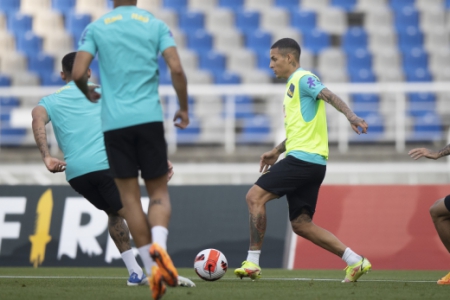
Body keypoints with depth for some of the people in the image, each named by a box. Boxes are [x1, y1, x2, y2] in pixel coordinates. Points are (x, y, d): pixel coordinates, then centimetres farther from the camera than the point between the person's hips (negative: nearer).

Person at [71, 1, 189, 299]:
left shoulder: (96, 28, 5)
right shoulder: (156, 25, 5)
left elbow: (78, 73, -4)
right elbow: (177, 69, -5)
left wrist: (88, 92, 18)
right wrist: (184, 109, 9)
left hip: (114, 122, 0)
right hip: (149, 118, 0)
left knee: (130, 196, 6)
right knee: (159, 191, 9)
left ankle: (153, 270, 0)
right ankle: (159, 245, -21)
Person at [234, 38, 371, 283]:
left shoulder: (303, 79, -5)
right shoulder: (293, 85, 25)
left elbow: (329, 96, -22)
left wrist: (350, 116, -39)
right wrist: (277, 151, 33)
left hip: (303, 157, -10)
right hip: (310, 162, 10)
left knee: (255, 196, -12)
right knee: (301, 224, 8)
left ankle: (252, 263, -12)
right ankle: (355, 261, 5)